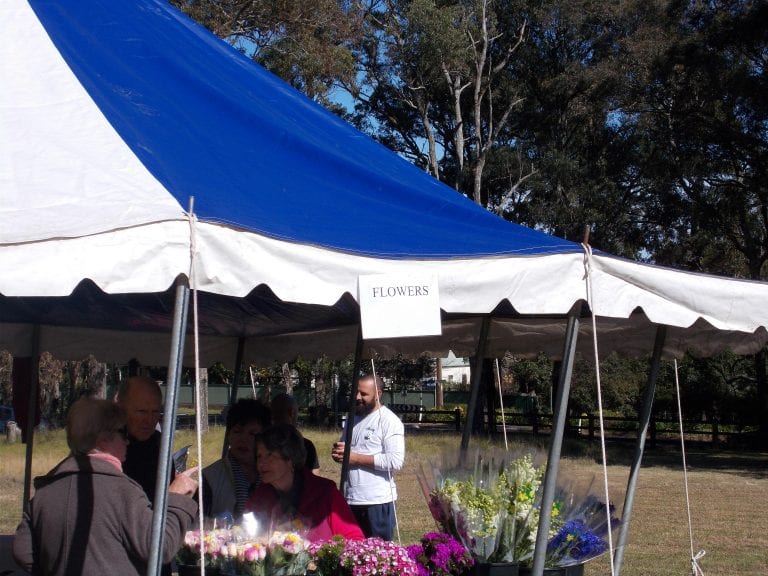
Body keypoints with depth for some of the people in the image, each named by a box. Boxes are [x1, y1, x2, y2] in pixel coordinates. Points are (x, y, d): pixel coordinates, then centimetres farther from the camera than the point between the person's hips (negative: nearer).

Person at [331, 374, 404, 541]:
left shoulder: (389, 421, -9)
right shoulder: (354, 418, 15)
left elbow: (395, 461, -19)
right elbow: (344, 448, 26)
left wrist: (357, 458, -15)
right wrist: (338, 452, 0)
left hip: (378, 501, -7)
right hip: (351, 499, 7)